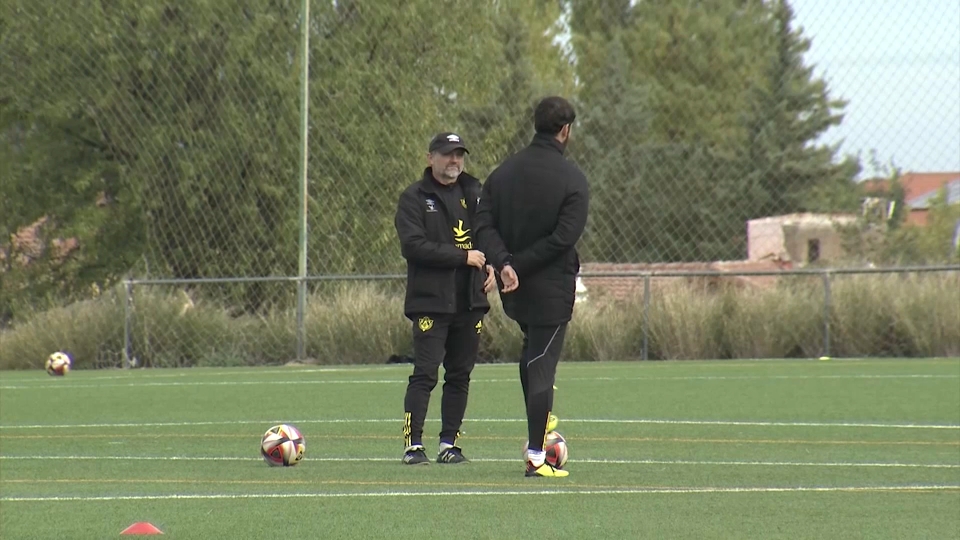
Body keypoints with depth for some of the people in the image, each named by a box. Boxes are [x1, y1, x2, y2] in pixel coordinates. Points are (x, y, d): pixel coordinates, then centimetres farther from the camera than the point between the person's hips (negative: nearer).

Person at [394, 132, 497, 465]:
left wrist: (492, 267, 5)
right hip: (431, 301, -5)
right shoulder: (415, 198, -2)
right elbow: (413, 245, -14)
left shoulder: (475, 193, 14)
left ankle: (449, 443, 13)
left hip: (470, 300, 5)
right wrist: (463, 257, -15)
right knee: (425, 373, -9)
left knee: (460, 375, 7)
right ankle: (413, 444, -8)